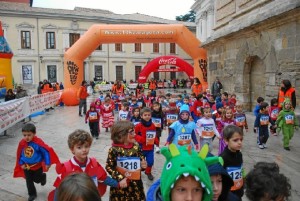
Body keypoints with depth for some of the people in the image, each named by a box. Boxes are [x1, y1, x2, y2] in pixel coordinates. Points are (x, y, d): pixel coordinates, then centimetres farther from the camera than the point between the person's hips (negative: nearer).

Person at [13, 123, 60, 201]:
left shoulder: (38, 142, -27)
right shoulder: (21, 143, -15)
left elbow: (47, 151, -20)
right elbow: (19, 154, 2)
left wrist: (47, 163, -17)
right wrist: (21, 164, 3)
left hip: (37, 166, -3)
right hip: (26, 167, 3)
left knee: (37, 180, 14)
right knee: (29, 181, 14)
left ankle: (43, 176, 47)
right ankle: (32, 194, 34)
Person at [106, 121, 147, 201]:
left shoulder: (136, 147, -5)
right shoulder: (114, 150, -15)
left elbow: (141, 162, 8)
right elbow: (109, 167, -8)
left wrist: (143, 165, -13)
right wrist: (119, 178, -16)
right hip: (120, 185, -3)